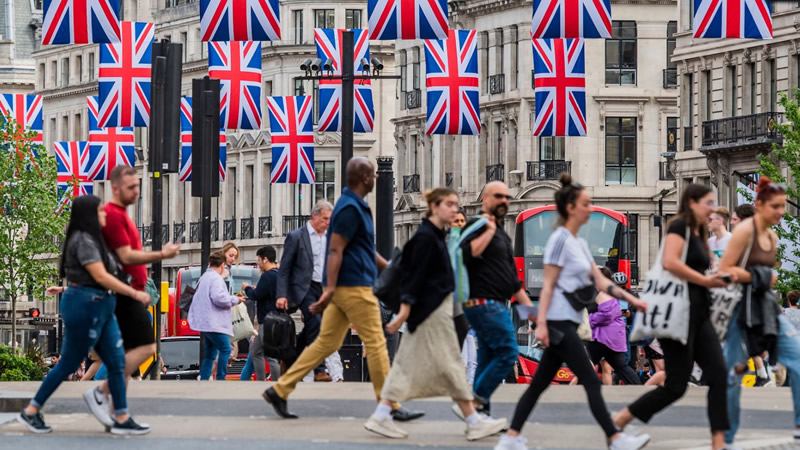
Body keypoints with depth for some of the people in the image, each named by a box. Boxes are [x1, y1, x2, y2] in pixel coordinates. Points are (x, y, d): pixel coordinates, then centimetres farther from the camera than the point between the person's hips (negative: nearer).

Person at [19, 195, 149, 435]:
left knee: (117, 362, 3)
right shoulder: (83, 241, -15)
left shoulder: (93, 240, 15)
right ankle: (31, 412, 9)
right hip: (84, 306, -10)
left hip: (101, 307, 10)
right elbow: (100, 276, -21)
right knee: (68, 364, -1)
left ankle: (122, 419, 3)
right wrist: (134, 293, -19)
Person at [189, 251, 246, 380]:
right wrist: (235, 300, -10)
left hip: (204, 323, 10)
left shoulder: (204, 277, 20)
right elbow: (218, 297, -24)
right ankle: (220, 379, -13)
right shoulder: (216, 278, -12)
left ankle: (203, 381, 9)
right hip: (213, 323, -10)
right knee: (225, 349, -8)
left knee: (210, 354, 12)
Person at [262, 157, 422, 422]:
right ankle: (390, 407, 1)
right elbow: (335, 250, -20)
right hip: (353, 287, -10)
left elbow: (366, 250, 27)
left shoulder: (354, 206, 17)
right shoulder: (350, 209, -15)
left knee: (327, 343, 10)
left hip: (344, 288, 10)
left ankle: (280, 390, 8)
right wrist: (330, 289, -25)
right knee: (375, 343, -4)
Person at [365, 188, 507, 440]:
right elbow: (416, 275, -19)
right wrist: (405, 310, -21)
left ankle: (381, 417, 7)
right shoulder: (426, 237, -14)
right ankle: (474, 423, 2)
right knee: (449, 365, -3)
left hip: (436, 309, 10)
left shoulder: (436, 235, 15)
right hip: (432, 312, -10)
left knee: (410, 365, 8)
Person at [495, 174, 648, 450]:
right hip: (558, 322, -9)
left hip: (568, 323, 9)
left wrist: (631, 299, 8)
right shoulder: (560, 240, -10)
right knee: (591, 381, -8)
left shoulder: (580, 243, 17)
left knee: (540, 383, 8)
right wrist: (541, 323, -18)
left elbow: (600, 281, 17)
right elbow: (548, 285, -13)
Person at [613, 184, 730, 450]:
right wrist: (705, 281, -18)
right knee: (676, 385, -7)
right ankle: (618, 421, 6)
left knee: (719, 375, -4)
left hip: (698, 313, 9)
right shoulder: (680, 226, -8)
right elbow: (670, 262, -24)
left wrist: (714, 280, 7)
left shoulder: (699, 235, 20)